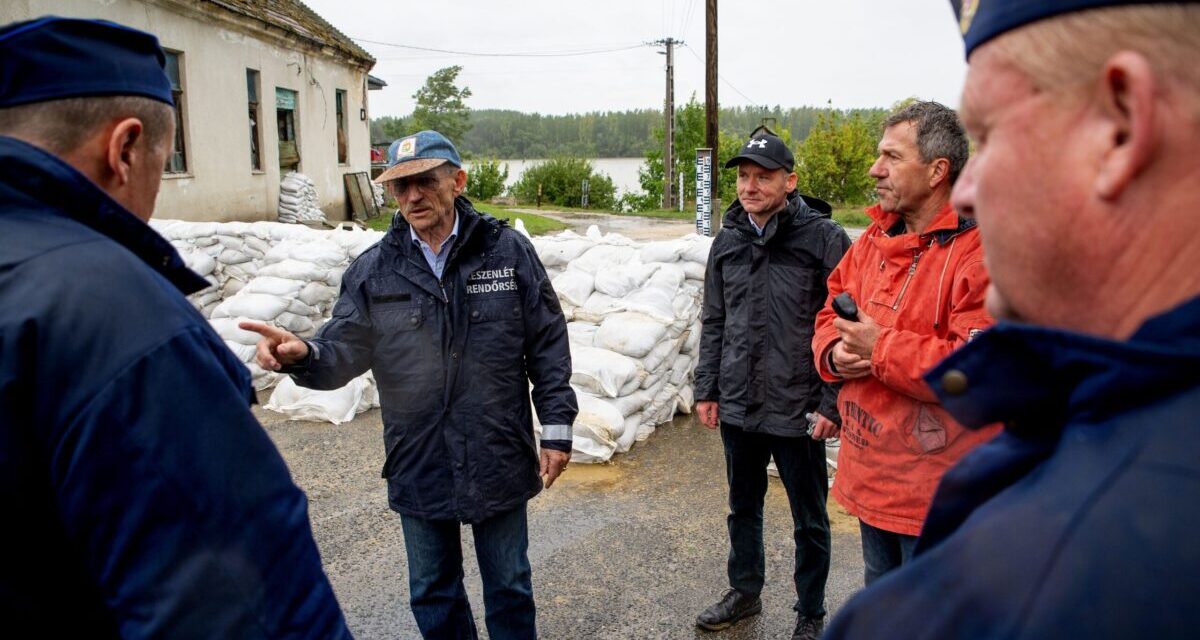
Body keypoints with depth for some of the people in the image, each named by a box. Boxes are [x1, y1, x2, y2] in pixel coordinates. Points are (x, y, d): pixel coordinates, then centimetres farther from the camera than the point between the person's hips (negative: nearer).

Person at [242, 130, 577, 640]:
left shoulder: (508, 251, -7)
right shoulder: (374, 270, -2)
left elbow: (548, 346, -3)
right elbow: (342, 352, -5)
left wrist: (556, 429, -4)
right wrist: (302, 355, -28)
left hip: (499, 463, -2)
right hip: (418, 468, 2)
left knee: (509, 587, 17)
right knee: (433, 595, 20)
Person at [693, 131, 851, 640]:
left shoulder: (823, 238, -10)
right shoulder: (728, 240, 6)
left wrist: (832, 402, -13)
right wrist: (706, 389, 9)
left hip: (797, 409, -5)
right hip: (737, 406, 5)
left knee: (809, 520, 12)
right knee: (743, 507, 21)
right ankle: (744, 592, 42)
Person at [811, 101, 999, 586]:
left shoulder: (982, 251, -19)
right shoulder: (874, 239, 7)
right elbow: (831, 314, 15)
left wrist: (880, 348, -22)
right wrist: (835, 352, -8)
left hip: (936, 491, -8)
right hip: (870, 474, 8)